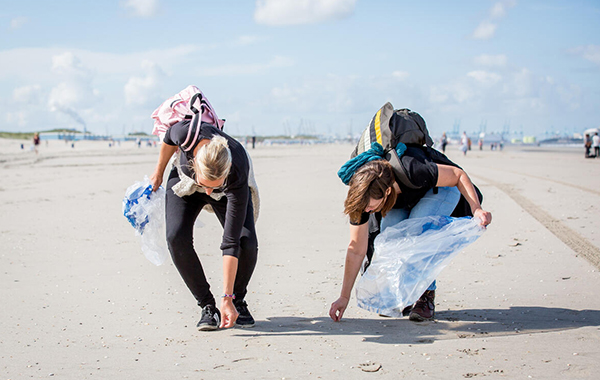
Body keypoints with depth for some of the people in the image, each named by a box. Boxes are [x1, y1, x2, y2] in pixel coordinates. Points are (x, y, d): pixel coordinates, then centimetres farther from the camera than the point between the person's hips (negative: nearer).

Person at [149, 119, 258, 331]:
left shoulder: (237, 176, -42)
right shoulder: (186, 133, -42)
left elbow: (231, 243, -38)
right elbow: (169, 138, -12)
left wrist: (227, 298, -37)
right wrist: (158, 172, 3)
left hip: (227, 192, -1)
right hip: (185, 180, 2)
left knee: (247, 243, -24)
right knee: (177, 238, -23)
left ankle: (237, 300, 5)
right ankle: (207, 307, -6)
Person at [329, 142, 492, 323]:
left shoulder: (414, 172, -43)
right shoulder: (362, 195, -29)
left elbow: (458, 174, -25)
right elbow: (356, 249, -20)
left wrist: (476, 209, -37)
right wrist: (344, 297, -19)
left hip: (442, 187, -4)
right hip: (405, 200, 4)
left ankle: (426, 296, -16)